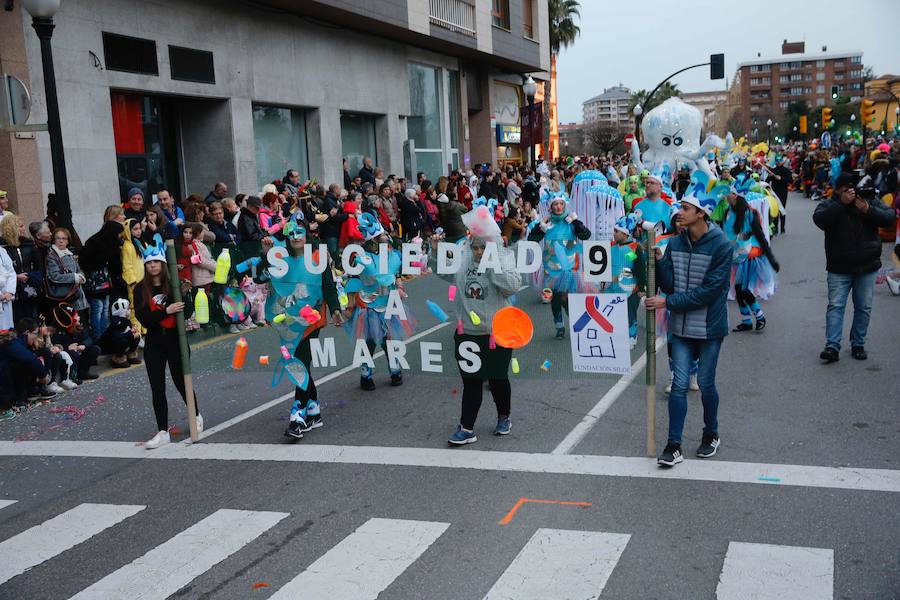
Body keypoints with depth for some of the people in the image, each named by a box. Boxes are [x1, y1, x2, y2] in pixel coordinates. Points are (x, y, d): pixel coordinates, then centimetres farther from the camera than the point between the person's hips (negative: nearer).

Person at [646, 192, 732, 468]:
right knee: (679, 384, 2)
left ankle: (711, 435, 32)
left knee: (706, 383, 9)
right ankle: (674, 445, 6)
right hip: (681, 326, 3)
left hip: (709, 327, -3)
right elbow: (668, 285, -1)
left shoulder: (721, 245, -14)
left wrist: (668, 302, -19)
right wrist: (658, 261, -18)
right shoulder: (675, 243, 1)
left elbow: (709, 290, -19)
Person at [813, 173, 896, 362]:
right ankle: (832, 347, -7)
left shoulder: (870, 201, 3)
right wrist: (841, 203, -26)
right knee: (835, 306, -6)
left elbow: (889, 218, -5)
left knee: (864, 307, 8)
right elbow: (819, 219, -22)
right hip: (839, 268, -2)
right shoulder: (829, 204, -3)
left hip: (867, 267, 2)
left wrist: (868, 210, -20)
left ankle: (858, 345, 20)